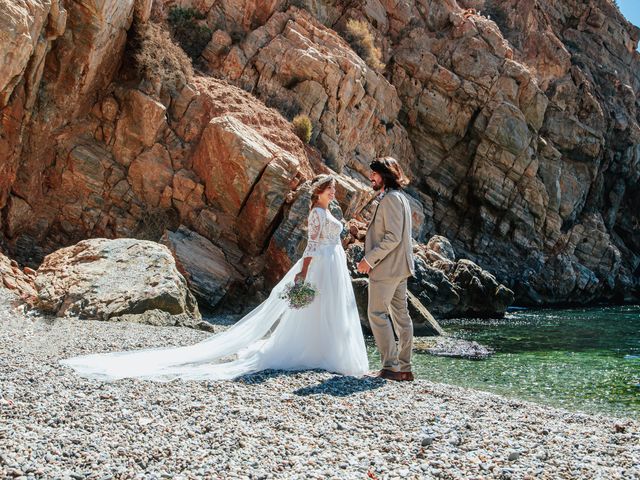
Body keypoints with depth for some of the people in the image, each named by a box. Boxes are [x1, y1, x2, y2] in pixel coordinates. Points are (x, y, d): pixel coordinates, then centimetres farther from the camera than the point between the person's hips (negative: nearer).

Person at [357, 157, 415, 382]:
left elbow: (393, 237, -22)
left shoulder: (391, 199, -15)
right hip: (399, 267, 10)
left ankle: (391, 367, -6)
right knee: (400, 314, 10)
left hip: (387, 268, -10)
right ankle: (404, 368, 15)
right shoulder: (399, 198, 17)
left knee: (377, 314, -6)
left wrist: (370, 259, -18)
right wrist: (372, 259, 18)